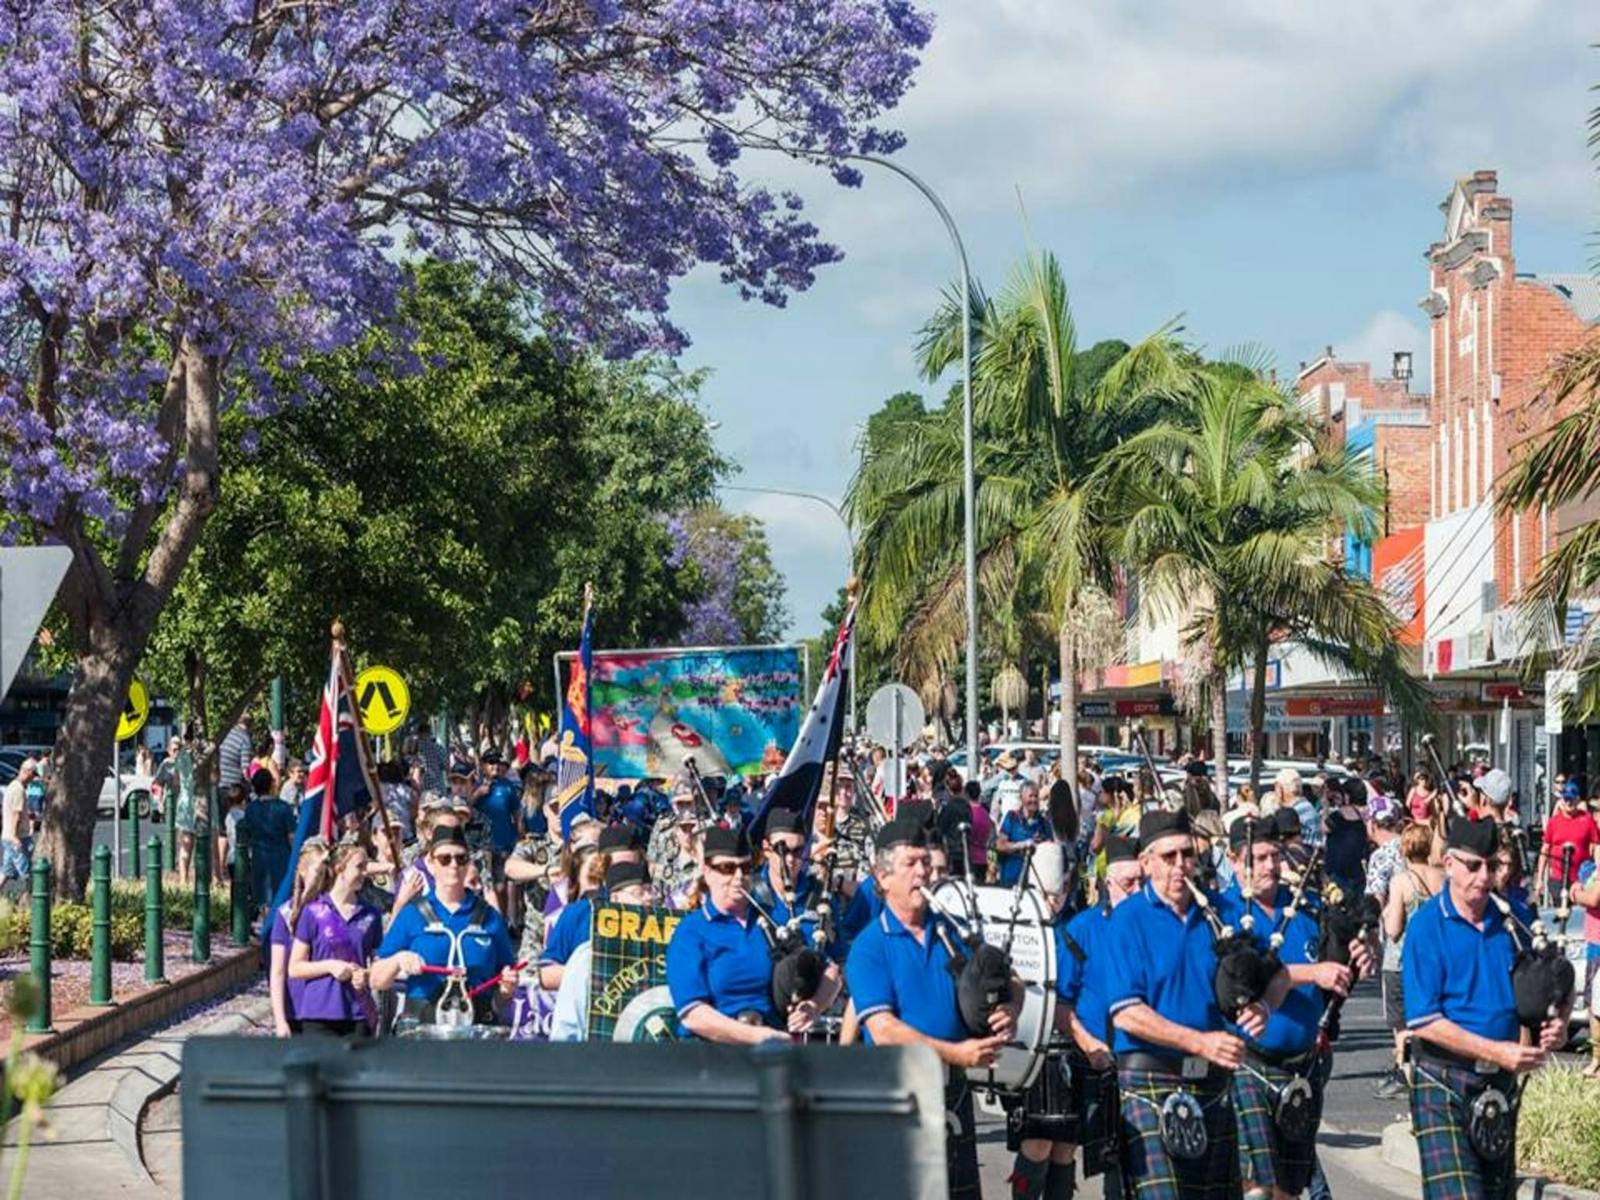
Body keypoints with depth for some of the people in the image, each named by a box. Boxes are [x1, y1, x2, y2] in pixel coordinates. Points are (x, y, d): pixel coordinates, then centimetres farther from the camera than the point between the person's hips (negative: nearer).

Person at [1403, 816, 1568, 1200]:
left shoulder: (1510, 921, 5)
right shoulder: (1426, 926, -10)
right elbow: (1424, 1022, -15)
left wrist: (1556, 1023, -6)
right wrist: (1496, 1051, -20)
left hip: (1501, 1083, 6)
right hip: (1443, 1084, -6)